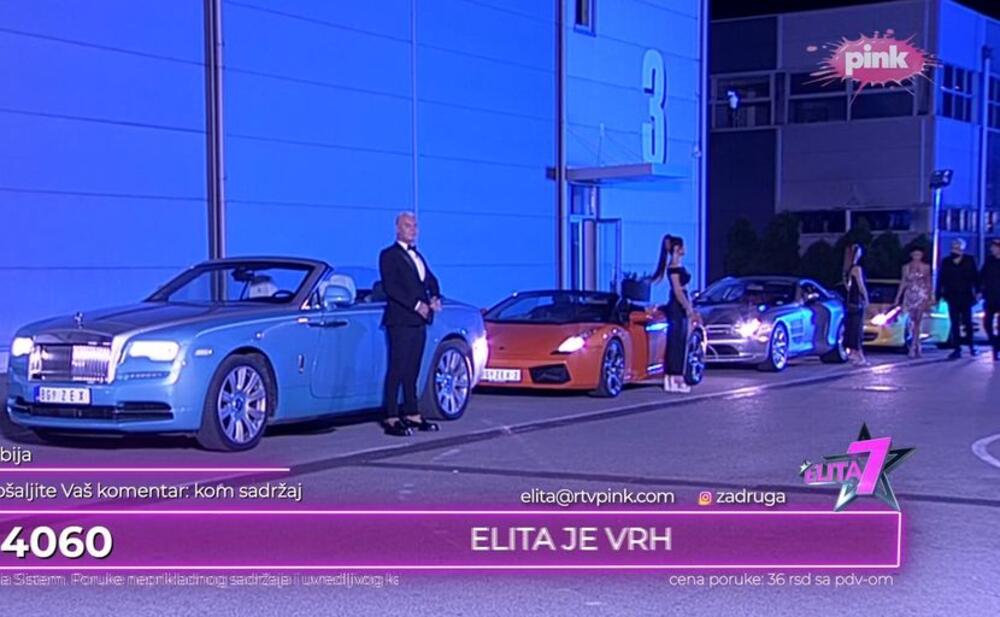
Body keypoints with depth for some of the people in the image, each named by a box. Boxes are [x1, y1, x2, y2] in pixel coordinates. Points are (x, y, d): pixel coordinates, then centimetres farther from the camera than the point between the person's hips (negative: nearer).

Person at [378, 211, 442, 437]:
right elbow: (390, 287, -13)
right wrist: (416, 305, -19)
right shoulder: (389, 255, -3)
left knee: (412, 371, 10)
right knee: (397, 369, -9)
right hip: (400, 321, -7)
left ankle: (412, 415, 14)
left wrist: (435, 298, -1)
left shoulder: (417, 256, 22)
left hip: (419, 321, 7)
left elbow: (431, 280, 21)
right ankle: (391, 419, -10)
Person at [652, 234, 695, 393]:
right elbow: (677, 290, -18)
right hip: (677, 308, -10)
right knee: (675, 343, -8)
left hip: (681, 308, 10)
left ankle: (674, 379, 12)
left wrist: (690, 307, 19)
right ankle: (675, 379, -7)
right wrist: (688, 308, -18)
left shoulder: (678, 266, 16)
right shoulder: (673, 266, -13)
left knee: (680, 344, 10)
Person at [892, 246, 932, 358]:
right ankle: (917, 347, 5)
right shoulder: (906, 267, 9)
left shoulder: (926, 267, 5)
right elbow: (903, 283, 11)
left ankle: (913, 347, -11)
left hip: (922, 296, -2)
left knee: (918, 321, -9)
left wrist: (929, 298, 4)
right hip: (910, 296, 2)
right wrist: (898, 297, 6)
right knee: (913, 322, -1)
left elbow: (928, 283, 8)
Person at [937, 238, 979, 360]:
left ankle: (971, 345, 24)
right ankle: (956, 349, 3)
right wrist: (938, 296, 1)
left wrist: (977, 291, -8)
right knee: (955, 324, 1)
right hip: (952, 297, 1)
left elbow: (975, 277, 0)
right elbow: (940, 280, 4)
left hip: (966, 296, -1)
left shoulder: (969, 260, 0)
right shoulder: (946, 262, 3)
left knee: (967, 322, 6)